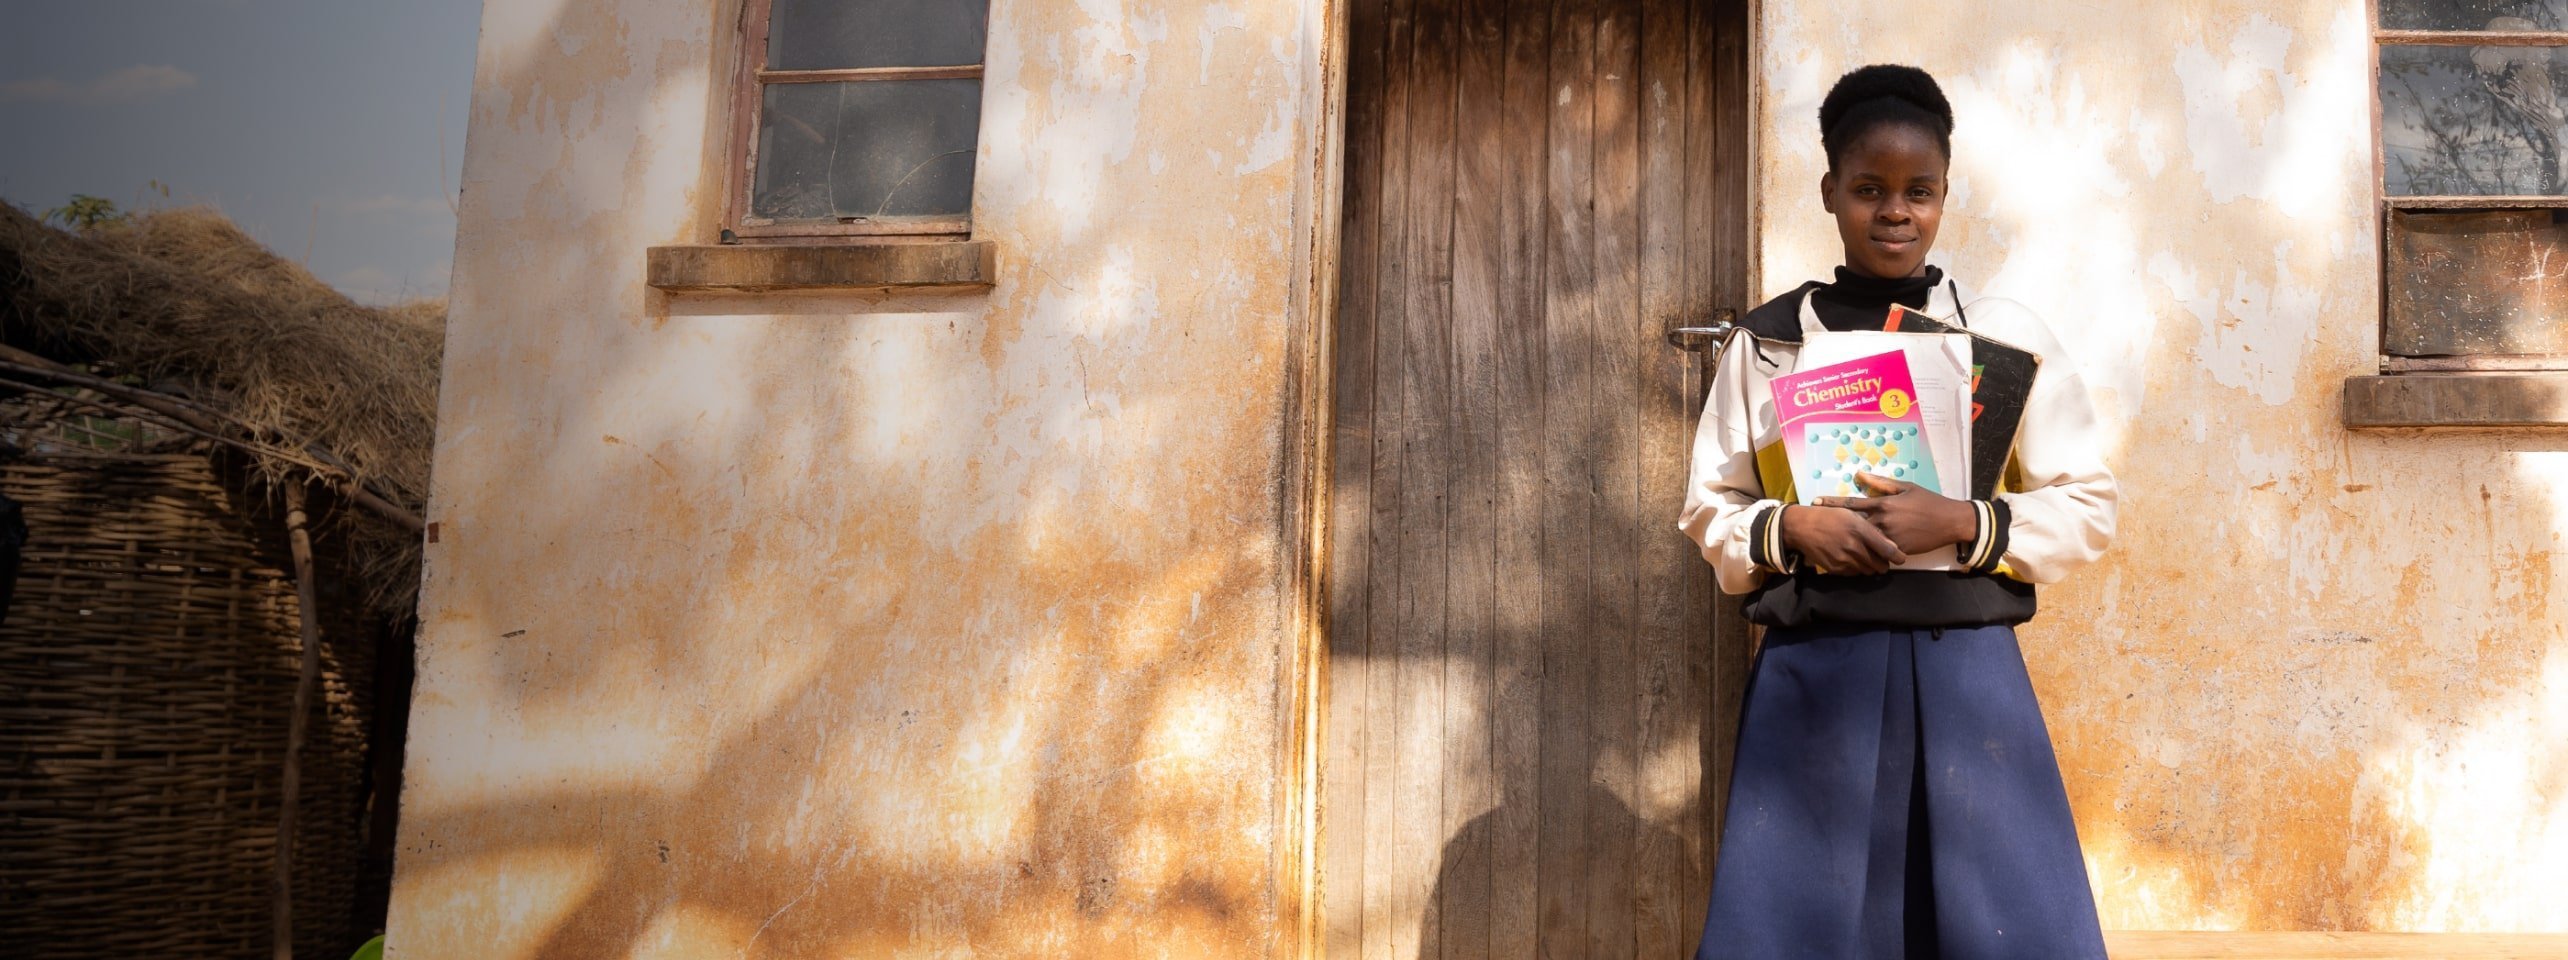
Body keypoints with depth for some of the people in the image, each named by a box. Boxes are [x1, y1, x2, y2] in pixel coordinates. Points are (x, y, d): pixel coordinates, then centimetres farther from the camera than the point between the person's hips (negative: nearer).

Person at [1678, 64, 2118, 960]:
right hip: (1815, 672, 1)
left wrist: (1959, 522, -13)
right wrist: (1792, 528, -12)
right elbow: (1710, 510, 8)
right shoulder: (1765, 342, 6)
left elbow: (2088, 507, 3)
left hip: (1965, 668, 0)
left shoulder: (2007, 334, 4)